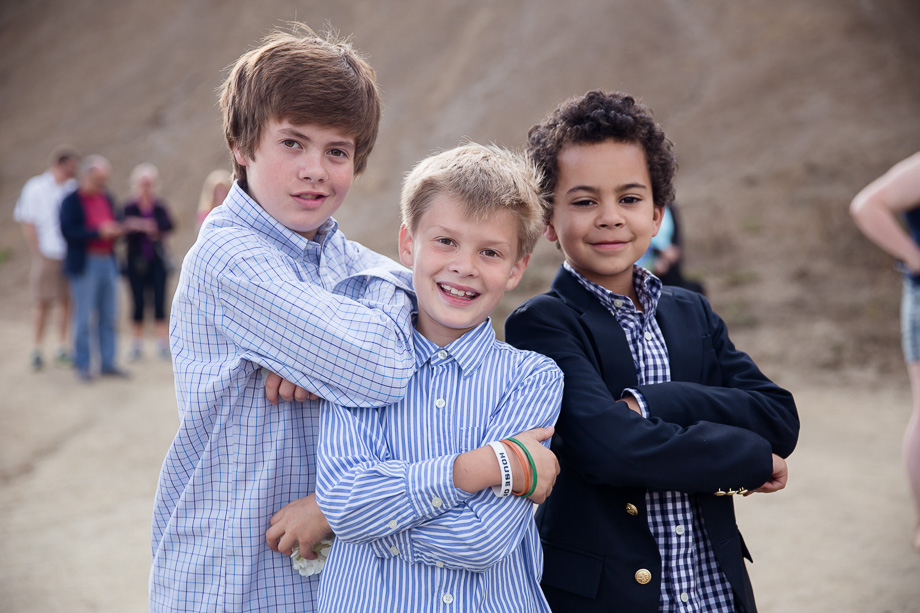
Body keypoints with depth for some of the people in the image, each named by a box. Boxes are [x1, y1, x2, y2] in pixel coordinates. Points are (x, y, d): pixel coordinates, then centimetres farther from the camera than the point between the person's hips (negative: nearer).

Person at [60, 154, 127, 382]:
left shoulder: (106, 198, 14)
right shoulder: (71, 201, -7)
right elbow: (68, 231, -16)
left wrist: (114, 231, -2)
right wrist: (98, 232, -21)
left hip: (107, 262, 6)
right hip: (85, 264, -6)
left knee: (109, 317, 8)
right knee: (84, 318, -1)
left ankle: (108, 363, 16)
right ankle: (82, 366, 10)